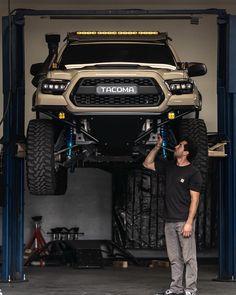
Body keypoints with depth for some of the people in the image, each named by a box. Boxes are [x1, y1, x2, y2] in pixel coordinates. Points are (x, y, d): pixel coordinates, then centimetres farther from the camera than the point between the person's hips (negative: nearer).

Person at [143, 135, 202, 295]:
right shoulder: (169, 167, 14)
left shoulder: (193, 173, -7)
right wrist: (158, 146, 11)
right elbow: (147, 163, 22)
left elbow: (195, 198, -11)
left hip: (184, 221, -7)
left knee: (189, 257, -5)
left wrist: (189, 222, -17)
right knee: (174, 258, 10)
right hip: (170, 221, 7)